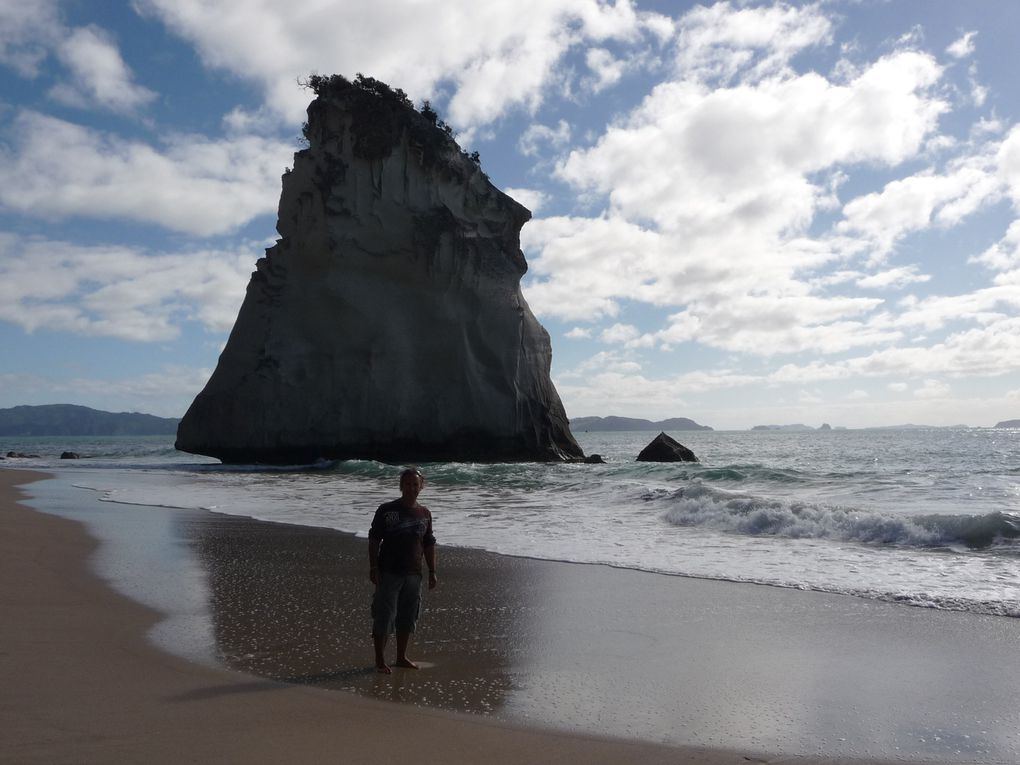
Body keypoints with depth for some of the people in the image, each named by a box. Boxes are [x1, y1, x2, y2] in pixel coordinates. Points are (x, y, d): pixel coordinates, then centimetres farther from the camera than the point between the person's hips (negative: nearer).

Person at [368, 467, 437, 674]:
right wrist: (373, 568, -12)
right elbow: (374, 540, -5)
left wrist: (432, 573, 11)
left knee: (407, 618, 12)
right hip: (389, 573, -4)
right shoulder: (386, 510, -5)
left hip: (413, 574, 4)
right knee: (384, 617, -2)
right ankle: (380, 660, 8)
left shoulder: (425, 514, 8)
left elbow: (429, 545, 13)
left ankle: (401, 657, 26)